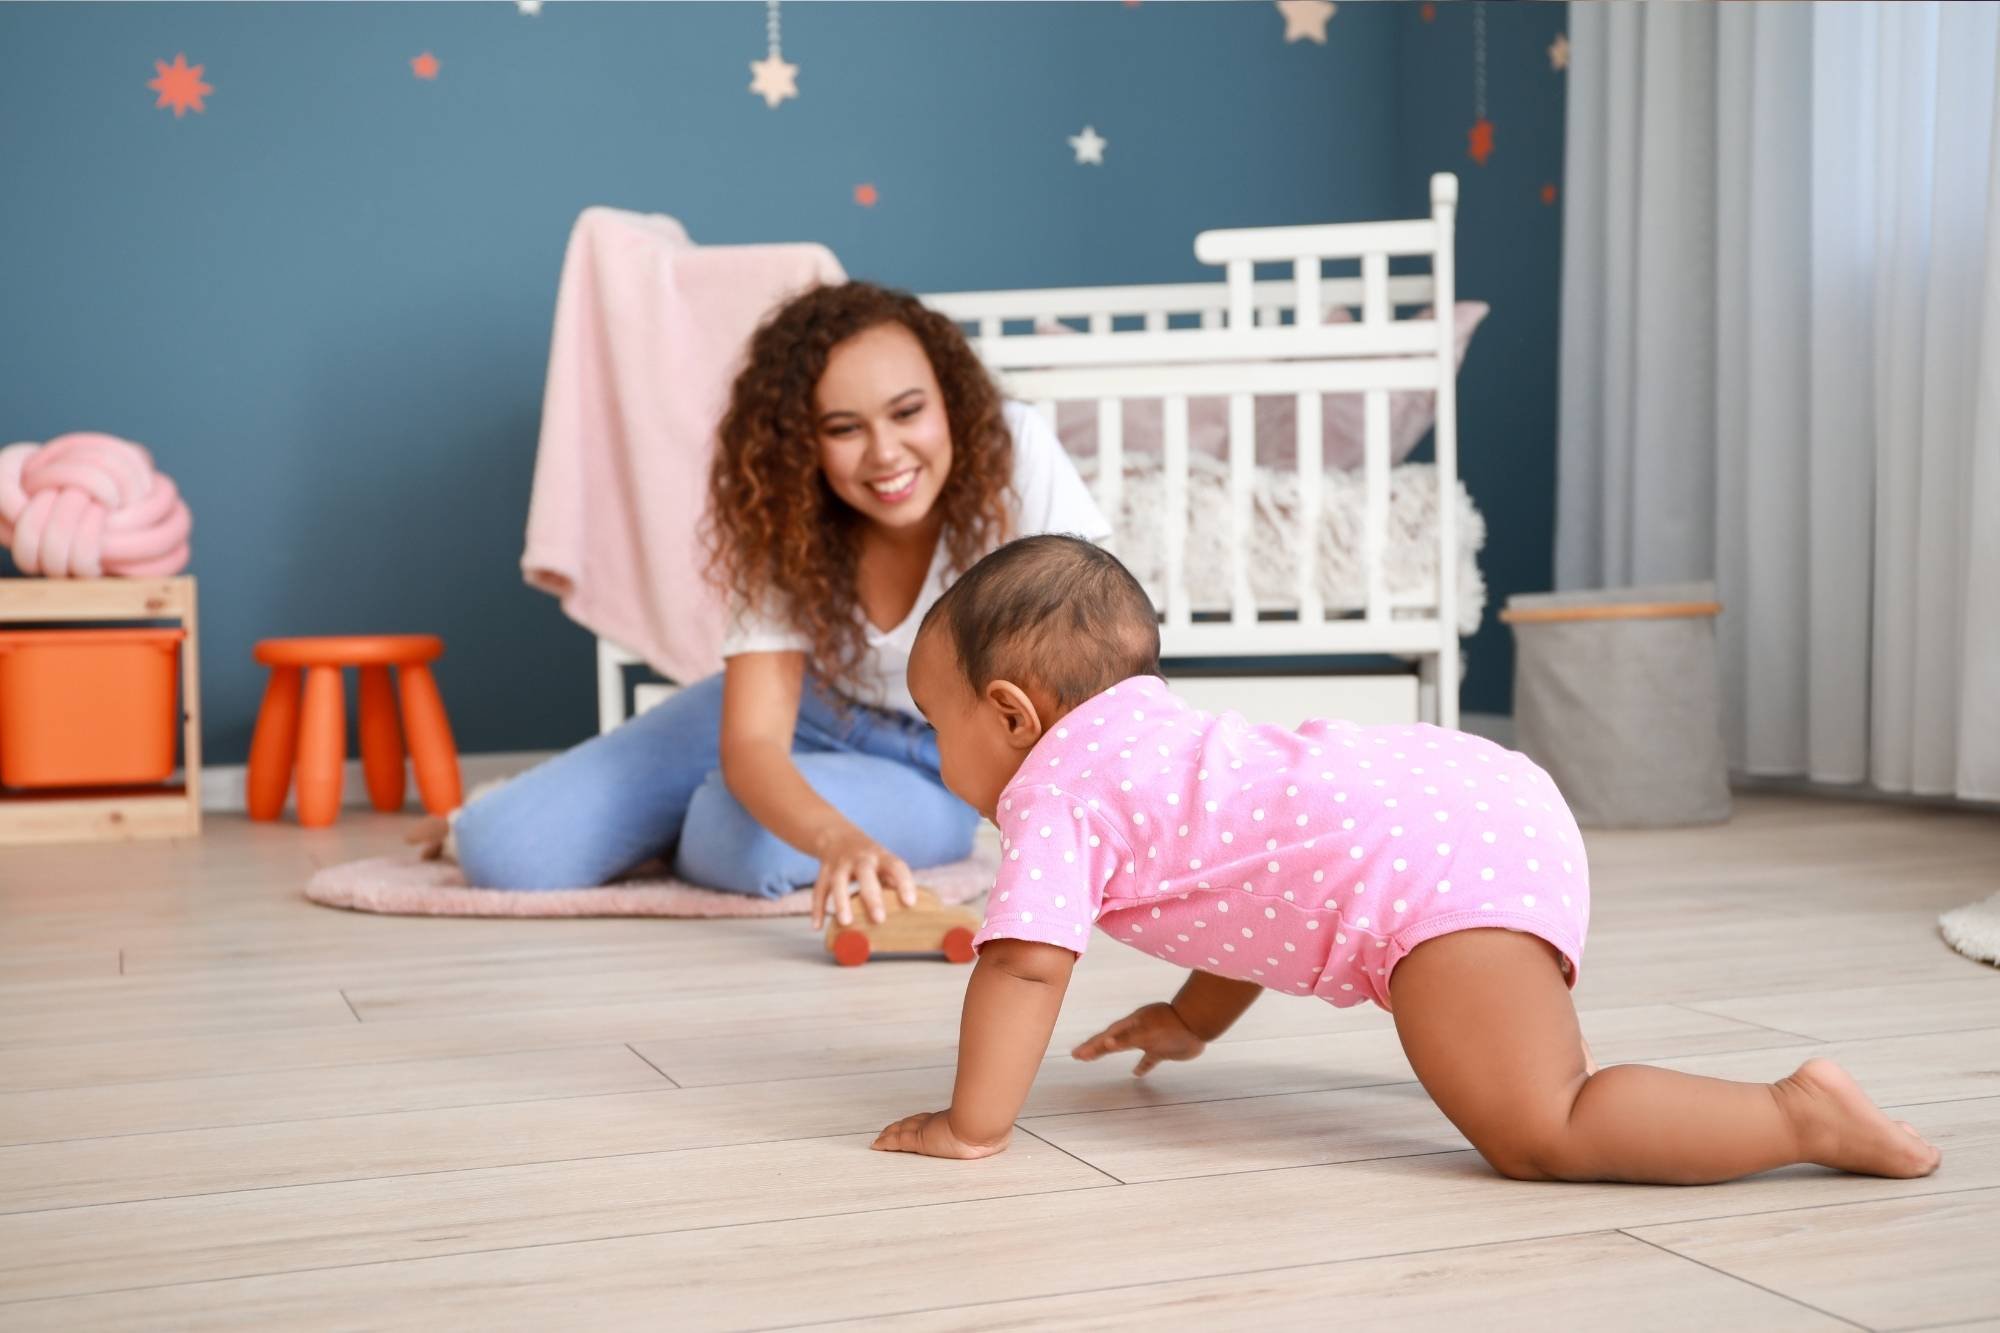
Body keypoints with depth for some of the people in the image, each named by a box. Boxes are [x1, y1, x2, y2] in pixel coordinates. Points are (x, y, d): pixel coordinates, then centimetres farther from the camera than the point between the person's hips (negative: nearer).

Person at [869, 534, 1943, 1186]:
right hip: (1491, 803, 10)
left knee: (1539, 1139, -11)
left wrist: (970, 1127, -2)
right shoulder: (1156, 729, 28)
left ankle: (1804, 1113, -15)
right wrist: (1197, 1018, 45)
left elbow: (1024, 961, -10)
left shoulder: (1054, 788, 1)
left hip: (1434, 873, -10)